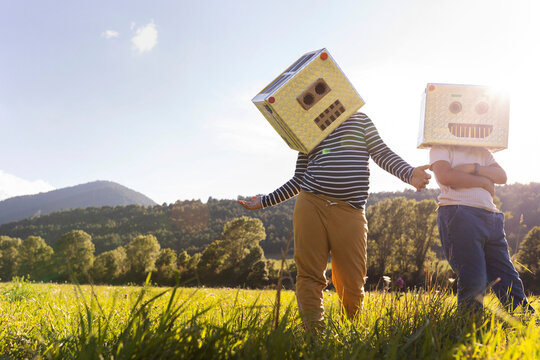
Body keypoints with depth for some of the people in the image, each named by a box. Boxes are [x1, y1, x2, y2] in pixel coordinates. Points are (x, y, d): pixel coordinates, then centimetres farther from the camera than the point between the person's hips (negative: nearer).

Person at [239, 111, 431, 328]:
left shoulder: (359, 119, 18)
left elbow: (382, 154, 9)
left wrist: (409, 173, -10)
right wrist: (264, 202, 21)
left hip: (349, 212, -1)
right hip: (311, 205, 2)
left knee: (352, 282, -4)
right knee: (309, 274, -6)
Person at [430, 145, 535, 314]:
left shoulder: (482, 151, 25)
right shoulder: (440, 148, 7)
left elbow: (502, 176, 11)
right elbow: (444, 176, -11)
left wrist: (473, 168, -6)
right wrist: (484, 181, -3)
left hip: (491, 217, 6)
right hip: (459, 216, -6)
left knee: (508, 278, 5)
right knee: (473, 281, -11)